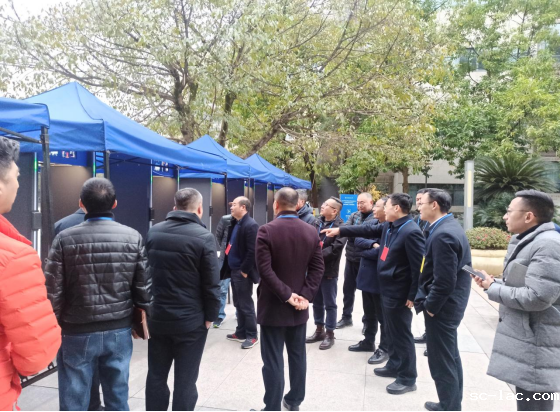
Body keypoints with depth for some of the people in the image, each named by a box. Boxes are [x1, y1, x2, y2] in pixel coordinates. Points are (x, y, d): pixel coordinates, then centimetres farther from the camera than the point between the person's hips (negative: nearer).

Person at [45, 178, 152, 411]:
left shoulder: (65, 239, -10)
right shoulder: (133, 238, -5)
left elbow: (53, 292, -9)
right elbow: (144, 287, -3)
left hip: (77, 333, -2)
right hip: (119, 332, 2)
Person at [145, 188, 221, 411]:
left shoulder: (153, 232, 3)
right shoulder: (204, 237, -14)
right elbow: (211, 284, -14)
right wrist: (210, 316, -3)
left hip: (157, 317, 5)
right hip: (191, 320, -5)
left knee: (156, 375, 18)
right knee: (185, 379, 7)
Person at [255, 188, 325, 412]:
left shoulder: (266, 231, -13)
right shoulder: (311, 231, 1)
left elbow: (265, 269, -20)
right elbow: (318, 268, -3)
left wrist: (286, 295, -15)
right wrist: (306, 295, -6)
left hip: (273, 305, -4)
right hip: (299, 307, 5)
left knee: (273, 360, 4)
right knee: (298, 355, 18)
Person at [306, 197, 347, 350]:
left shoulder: (340, 226, -11)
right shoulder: (317, 223, 8)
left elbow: (336, 248, -20)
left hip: (329, 270, -6)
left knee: (330, 304, 6)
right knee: (317, 302, 16)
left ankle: (330, 334, 18)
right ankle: (320, 330, 31)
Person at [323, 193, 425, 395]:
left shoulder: (411, 232, -23)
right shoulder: (389, 226, 5)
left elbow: (419, 266, -23)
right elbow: (368, 230, 17)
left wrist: (413, 296, -20)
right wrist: (339, 231, 16)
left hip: (399, 293, -9)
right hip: (387, 289, 9)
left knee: (402, 334, 4)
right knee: (392, 332, 21)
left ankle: (408, 378, 18)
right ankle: (394, 366, 38)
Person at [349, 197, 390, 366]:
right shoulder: (371, 223, 7)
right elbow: (358, 240, 0)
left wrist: (364, 251, -13)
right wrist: (372, 244, -17)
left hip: (380, 278, -8)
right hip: (366, 274, 8)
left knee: (383, 315, 6)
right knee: (369, 313, 20)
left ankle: (385, 349, 19)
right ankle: (368, 342, 35)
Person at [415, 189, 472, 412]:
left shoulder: (442, 234, -25)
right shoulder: (450, 225, 8)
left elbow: (445, 280, -27)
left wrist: (430, 305, -14)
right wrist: (428, 300, 14)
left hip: (442, 306, -11)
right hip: (449, 302, 11)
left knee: (441, 362, 3)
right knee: (450, 356, 22)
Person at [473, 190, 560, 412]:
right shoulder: (524, 241, 13)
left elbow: (536, 297, -27)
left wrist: (493, 288, -14)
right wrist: (493, 282, 1)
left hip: (536, 344, -10)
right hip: (523, 337, 10)